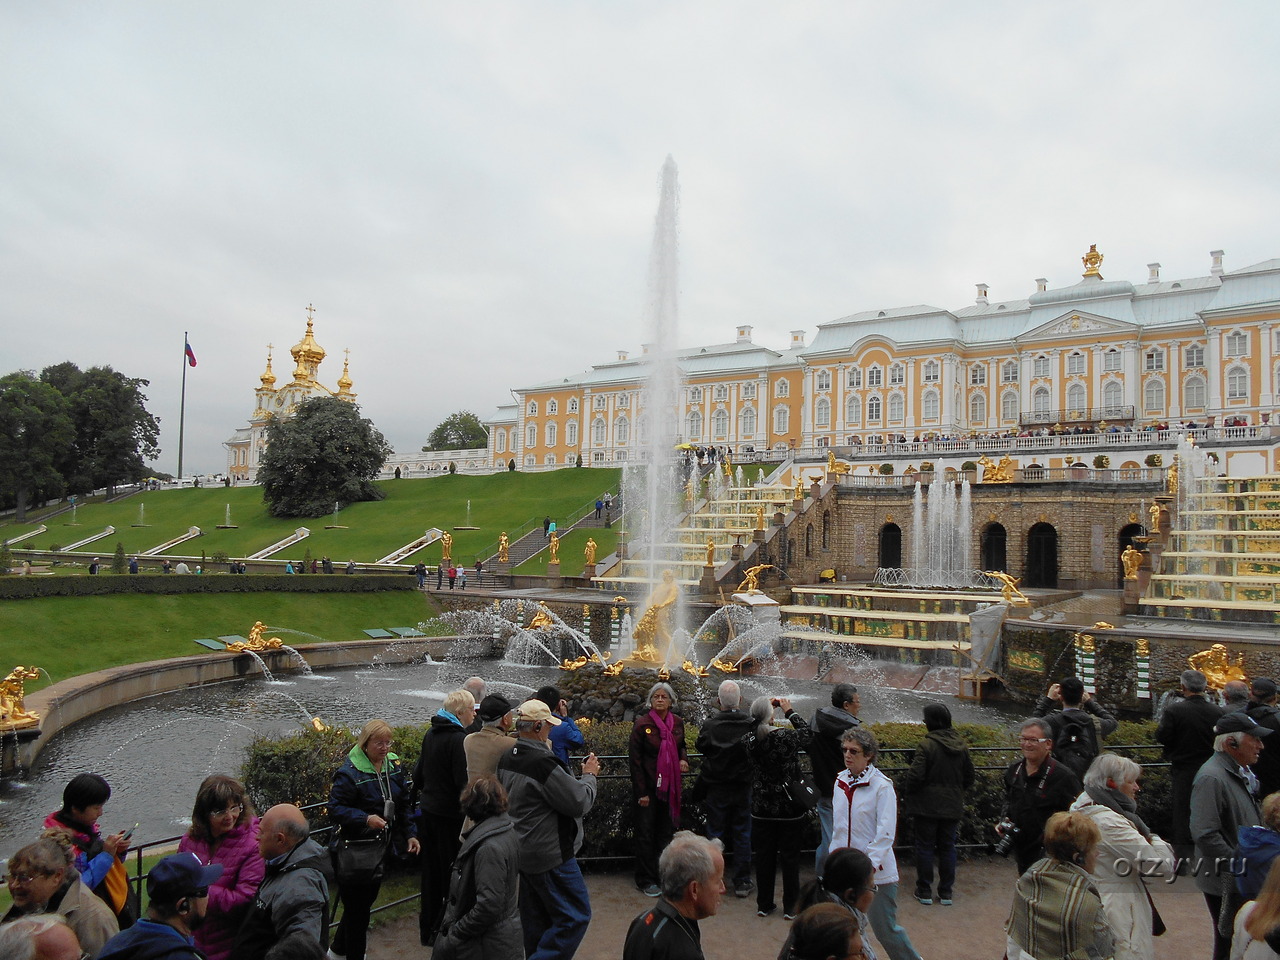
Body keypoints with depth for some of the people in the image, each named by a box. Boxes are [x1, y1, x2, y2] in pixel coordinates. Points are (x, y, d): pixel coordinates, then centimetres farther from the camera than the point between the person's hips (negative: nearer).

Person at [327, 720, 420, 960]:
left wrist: (410, 834, 6)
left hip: (383, 846, 7)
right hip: (357, 848, -7)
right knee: (358, 906, 2)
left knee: (368, 897, 19)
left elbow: (403, 805, 12)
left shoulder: (394, 766, 3)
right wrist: (365, 819, -31)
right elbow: (335, 808, -19)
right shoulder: (350, 771, -19)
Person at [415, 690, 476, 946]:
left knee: (431, 870, 18)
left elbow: (419, 770, 17)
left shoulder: (431, 733, 6)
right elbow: (464, 781, -23)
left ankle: (427, 928, 31)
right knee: (451, 872, 4)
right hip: (450, 814, -8)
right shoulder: (459, 738, -20)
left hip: (429, 809, 8)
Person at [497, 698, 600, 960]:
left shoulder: (506, 759, 3)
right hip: (550, 855, -10)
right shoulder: (543, 762, -26)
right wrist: (589, 775, -3)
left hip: (521, 851, 10)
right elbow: (580, 803, -19)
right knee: (575, 916, 1)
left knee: (536, 920, 20)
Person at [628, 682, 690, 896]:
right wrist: (641, 792, -12)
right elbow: (634, 759, -10)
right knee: (646, 833, 4)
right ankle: (646, 880, 15)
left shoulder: (678, 722, 3)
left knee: (667, 831, 12)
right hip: (649, 787, -4)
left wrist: (683, 759, -3)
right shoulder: (642, 723, -11)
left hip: (671, 785, 5)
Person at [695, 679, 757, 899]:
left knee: (715, 833, 11)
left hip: (716, 788, -1)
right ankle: (742, 882, 17)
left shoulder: (710, 724, -15)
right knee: (742, 834, 11)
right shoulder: (750, 724, -12)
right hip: (742, 787, 1)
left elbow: (701, 747, -1)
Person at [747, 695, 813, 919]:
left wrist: (766, 707, 8)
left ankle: (764, 904, 25)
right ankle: (791, 907, 21)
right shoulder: (785, 738, -22)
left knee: (764, 856, 15)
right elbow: (807, 734, -3)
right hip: (789, 808, -3)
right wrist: (790, 712, 4)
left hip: (762, 810, 3)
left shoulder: (750, 740, -12)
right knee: (790, 857, 11)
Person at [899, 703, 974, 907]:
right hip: (952, 807, 5)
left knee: (925, 847, 7)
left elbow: (915, 776, -20)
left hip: (927, 806, -5)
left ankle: (924, 891, 14)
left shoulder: (927, 745, -19)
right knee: (948, 847, 14)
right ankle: (946, 893, 21)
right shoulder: (961, 745, 1)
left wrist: (907, 793, -2)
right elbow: (970, 775, 11)